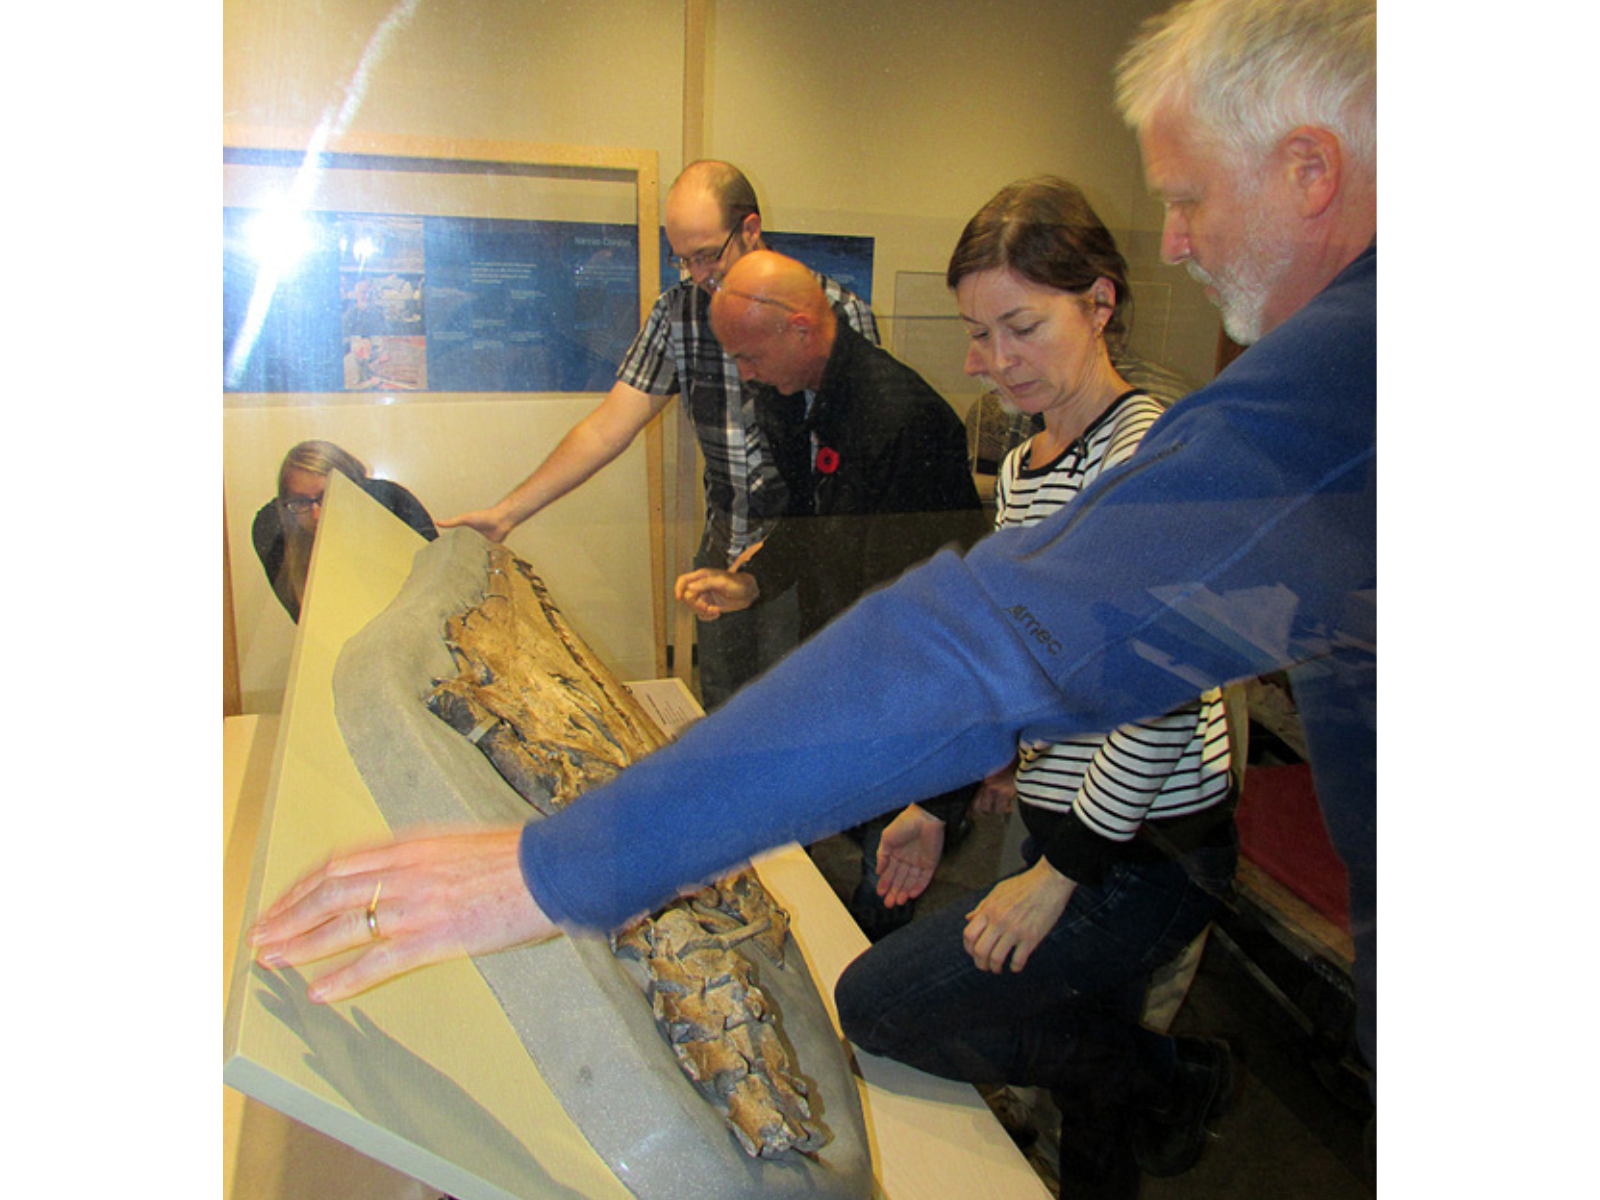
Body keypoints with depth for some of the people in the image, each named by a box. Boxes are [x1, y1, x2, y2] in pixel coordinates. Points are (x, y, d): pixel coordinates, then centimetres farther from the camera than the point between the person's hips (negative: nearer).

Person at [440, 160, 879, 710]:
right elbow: (609, 425, 1)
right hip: (724, 539, 4)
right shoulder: (678, 307, 2)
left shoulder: (837, 312, -11)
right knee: (720, 710, 9)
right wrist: (506, 513, -5)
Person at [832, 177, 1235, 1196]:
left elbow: (1165, 699, -22)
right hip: (1066, 826, 8)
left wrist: (1059, 876, -17)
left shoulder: (1152, 453, -18)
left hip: (1147, 852, -8)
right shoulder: (1023, 469, 9)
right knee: (1091, 1099, 18)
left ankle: (1173, 1083, 8)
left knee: (876, 1003, -6)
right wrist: (939, 800, 14)